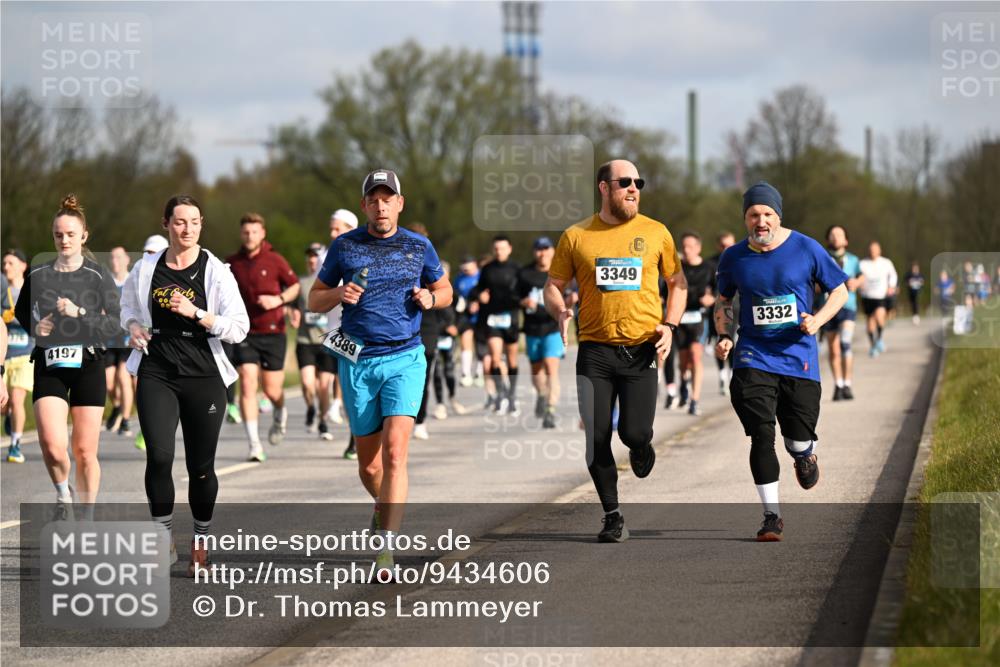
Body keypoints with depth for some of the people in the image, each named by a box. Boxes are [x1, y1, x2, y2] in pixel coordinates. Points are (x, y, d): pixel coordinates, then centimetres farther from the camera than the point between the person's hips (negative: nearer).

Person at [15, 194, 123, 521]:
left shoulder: (98, 276, 0)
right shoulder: (38, 275, 5)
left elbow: (114, 325, -5)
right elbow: (21, 311, 20)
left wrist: (79, 313, -19)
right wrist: (35, 326, 0)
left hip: (88, 364, -1)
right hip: (49, 367, 1)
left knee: (85, 451, 1)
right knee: (52, 444, -18)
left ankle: (85, 522, 16)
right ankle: (63, 494, 13)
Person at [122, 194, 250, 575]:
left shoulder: (216, 272, -3)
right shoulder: (146, 270, 5)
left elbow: (239, 328, -7)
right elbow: (128, 307, 25)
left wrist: (195, 313, -18)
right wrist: (133, 327, 4)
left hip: (204, 376, -1)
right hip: (156, 375, 1)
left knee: (201, 467, 3)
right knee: (159, 456, -17)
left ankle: (200, 543, 24)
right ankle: (164, 537, -2)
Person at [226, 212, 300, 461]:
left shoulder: (274, 260, -3)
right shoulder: (232, 263, 4)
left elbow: (295, 286, 6)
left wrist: (279, 299, -12)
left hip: (273, 332, -1)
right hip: (245, 334, 1)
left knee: (272, 390, 4)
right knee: (247, 385, -13)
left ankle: (280, 414, 42)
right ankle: (254, 445, -12)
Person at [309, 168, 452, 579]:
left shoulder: (419, 247, 5)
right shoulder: (344, 246, 4)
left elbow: (444, 289, 19)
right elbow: (314, 300, 11)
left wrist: (431, 298, -5)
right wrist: (338, 294, -11)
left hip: (404, 359, -1)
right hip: (357, 361, 1)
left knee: (394, 451, -18)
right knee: (368, 466, 7)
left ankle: (386, 548, -21)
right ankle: (384, 505, 41)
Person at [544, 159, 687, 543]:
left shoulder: (655, 233, 5)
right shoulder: (576, 237, 4)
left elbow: (677, 283, 14)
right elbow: (553, 287, 10)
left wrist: (669, 325, -1)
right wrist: (560, 313, -10)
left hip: (642, 350, -1)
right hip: (595, 351, 1)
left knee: (635, 432, -12)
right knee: (597, 439, -2)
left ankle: (641, 448, 27)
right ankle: (612, 516, 14)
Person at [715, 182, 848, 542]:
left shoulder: (806, 249, -4)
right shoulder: (734, 257, 2)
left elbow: (840, 290, 5)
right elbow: (723, 301, 18)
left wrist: (817, 320, -12)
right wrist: (724, 336, 1)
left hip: (798, 355, 0)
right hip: (753, 357, 0)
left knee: (799, 436, 2)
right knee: (761, 434, -11)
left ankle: (804, 455, 42)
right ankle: (771, 515, -3)